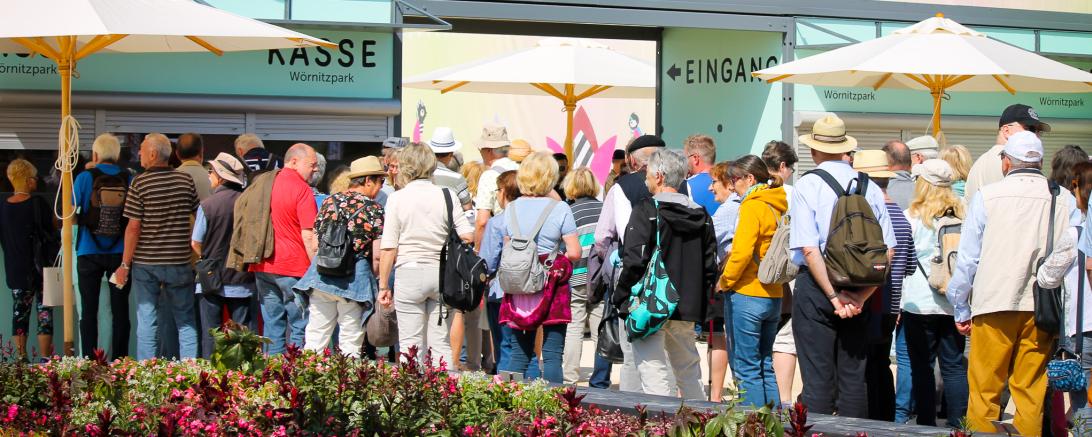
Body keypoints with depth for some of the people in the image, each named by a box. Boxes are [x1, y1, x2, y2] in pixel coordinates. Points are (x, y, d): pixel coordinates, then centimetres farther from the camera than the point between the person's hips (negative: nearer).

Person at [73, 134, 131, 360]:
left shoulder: (85, 177, -6)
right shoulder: (128, 180, -2)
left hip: (90, 252, -1)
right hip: (120, 252, 1)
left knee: (89, 309, 6)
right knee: (120, 309, 6)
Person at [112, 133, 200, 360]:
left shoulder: (140, 183, -8)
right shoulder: (186, 180, 2)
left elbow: (134, 227, -10)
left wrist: (125, 264, -4)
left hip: (146, 262, -2)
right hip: (180, 262, 2)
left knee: (147, 321, 4)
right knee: (185, 320, 10)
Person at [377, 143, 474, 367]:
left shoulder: (397, 198, -5)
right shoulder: (447, 196, 0)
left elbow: (389, 249, -6)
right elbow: (467, 235, -4)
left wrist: (383, 286, 1)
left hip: (409, 273, -2)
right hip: (442, 273, 2)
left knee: (411, 346, 3)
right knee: (441, 344, 8)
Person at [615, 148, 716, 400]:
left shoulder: (647, 211, -9)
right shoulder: (700, 215, 11)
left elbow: (634, 261, -15)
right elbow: (710, 266, 13)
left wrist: (620, 297, -4)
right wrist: (700, 306, 18)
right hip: (687, 311, 7)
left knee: (655, 375, -7)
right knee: (689, 374, 18)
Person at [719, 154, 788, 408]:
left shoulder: (752, 207, -12)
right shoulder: (777, 207, 11)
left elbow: (741, 252, -20)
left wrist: (725, 281, -7)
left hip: (746, 295, -8)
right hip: (773, 296, 8)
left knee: (747, 368, -2)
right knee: (766, 365, 14)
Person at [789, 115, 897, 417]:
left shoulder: (807, 185, -6)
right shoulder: (869, 187, 4)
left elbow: (809, 248, -14)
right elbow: (888, 250, -1)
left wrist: (834, 296, -13)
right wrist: (861, 296, -4)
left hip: (816, 286, -4)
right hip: (858, 291, 4)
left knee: (818, 379, -2)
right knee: (854, 377, 9)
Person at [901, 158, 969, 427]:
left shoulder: (912, 216, -5)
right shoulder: (962, 216, 4)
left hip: (919, 304, -3)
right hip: (955, 304, 3)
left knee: (922, 367, 4)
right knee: (954, 367, 8)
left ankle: (927, 425, 5)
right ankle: (957, 424, 7)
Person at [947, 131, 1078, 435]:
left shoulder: (988, 196, -1)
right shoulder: (1064, 199, 2)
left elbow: (967, 258, 0)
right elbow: (1072, 258, 1)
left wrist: (961, 309, 9)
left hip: (995, 305, -2)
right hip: (1042, 308, 2)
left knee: (984, 389, 4)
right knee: (1031, 392, 7)